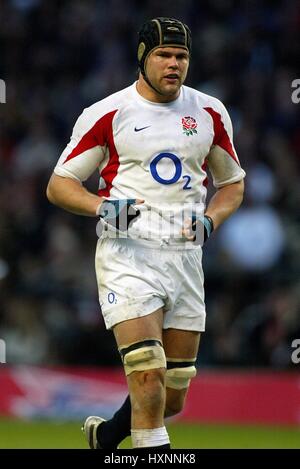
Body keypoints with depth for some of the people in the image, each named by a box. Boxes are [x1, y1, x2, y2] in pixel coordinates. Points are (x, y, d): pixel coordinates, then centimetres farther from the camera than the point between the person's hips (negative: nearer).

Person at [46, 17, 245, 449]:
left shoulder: (210, 113, 10)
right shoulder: (108, 113, -1)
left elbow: (233, 184, 21)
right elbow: (59, 184, 3)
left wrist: (210, 219, 0)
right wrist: (101, 206, -16)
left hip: (185, 256, 4)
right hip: (128, 254, -4)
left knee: (174, 397, 8)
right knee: (148, 377, -21)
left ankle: (105, 435, 34)